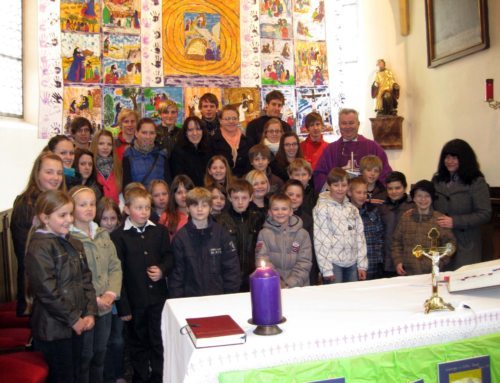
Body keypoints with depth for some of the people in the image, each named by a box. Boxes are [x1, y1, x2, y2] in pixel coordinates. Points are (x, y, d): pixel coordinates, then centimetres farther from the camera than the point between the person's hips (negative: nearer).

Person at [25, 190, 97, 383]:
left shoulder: (74, 243, 10)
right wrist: (73, 319, -15)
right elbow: (47, 290, -20)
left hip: (77, 323, 7)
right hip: (53, 328, -7)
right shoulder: (39, 247, -15)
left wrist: (89, 312, -2)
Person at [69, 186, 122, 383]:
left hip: (105, 306, 6)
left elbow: (115, 266, 7)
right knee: (84, 356, 8)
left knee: (100, 353, 19)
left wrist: (111, 293, -7)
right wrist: (94, 300, -17)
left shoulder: (102, 234, 7)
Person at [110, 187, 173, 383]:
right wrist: (123, 306, -9)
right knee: (138, 344, 14)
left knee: (159, 341, 10)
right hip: (134, 300, -2)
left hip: (158, 297, 2)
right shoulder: (118, 236, -7)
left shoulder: (160, 231, 3)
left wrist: (162, 270, -11)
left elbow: (168, 256, 12)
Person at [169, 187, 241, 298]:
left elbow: (231, 267, 0)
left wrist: (231, 296, -4)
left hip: (218, 296, 0)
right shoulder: (181, 237, -3)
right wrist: (177, 299, -5)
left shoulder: (220, 233, -2)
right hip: (190, 297, 0)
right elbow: (176, 271, 0)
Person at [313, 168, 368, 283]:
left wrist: (362, 265, 6)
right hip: (333, 263, -5)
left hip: (352, 263, 5)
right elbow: (320, 240, -10)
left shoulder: (352, 208, 11)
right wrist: (326, 269, -13)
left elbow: (360, 236, 11)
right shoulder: (322, 208, -6)